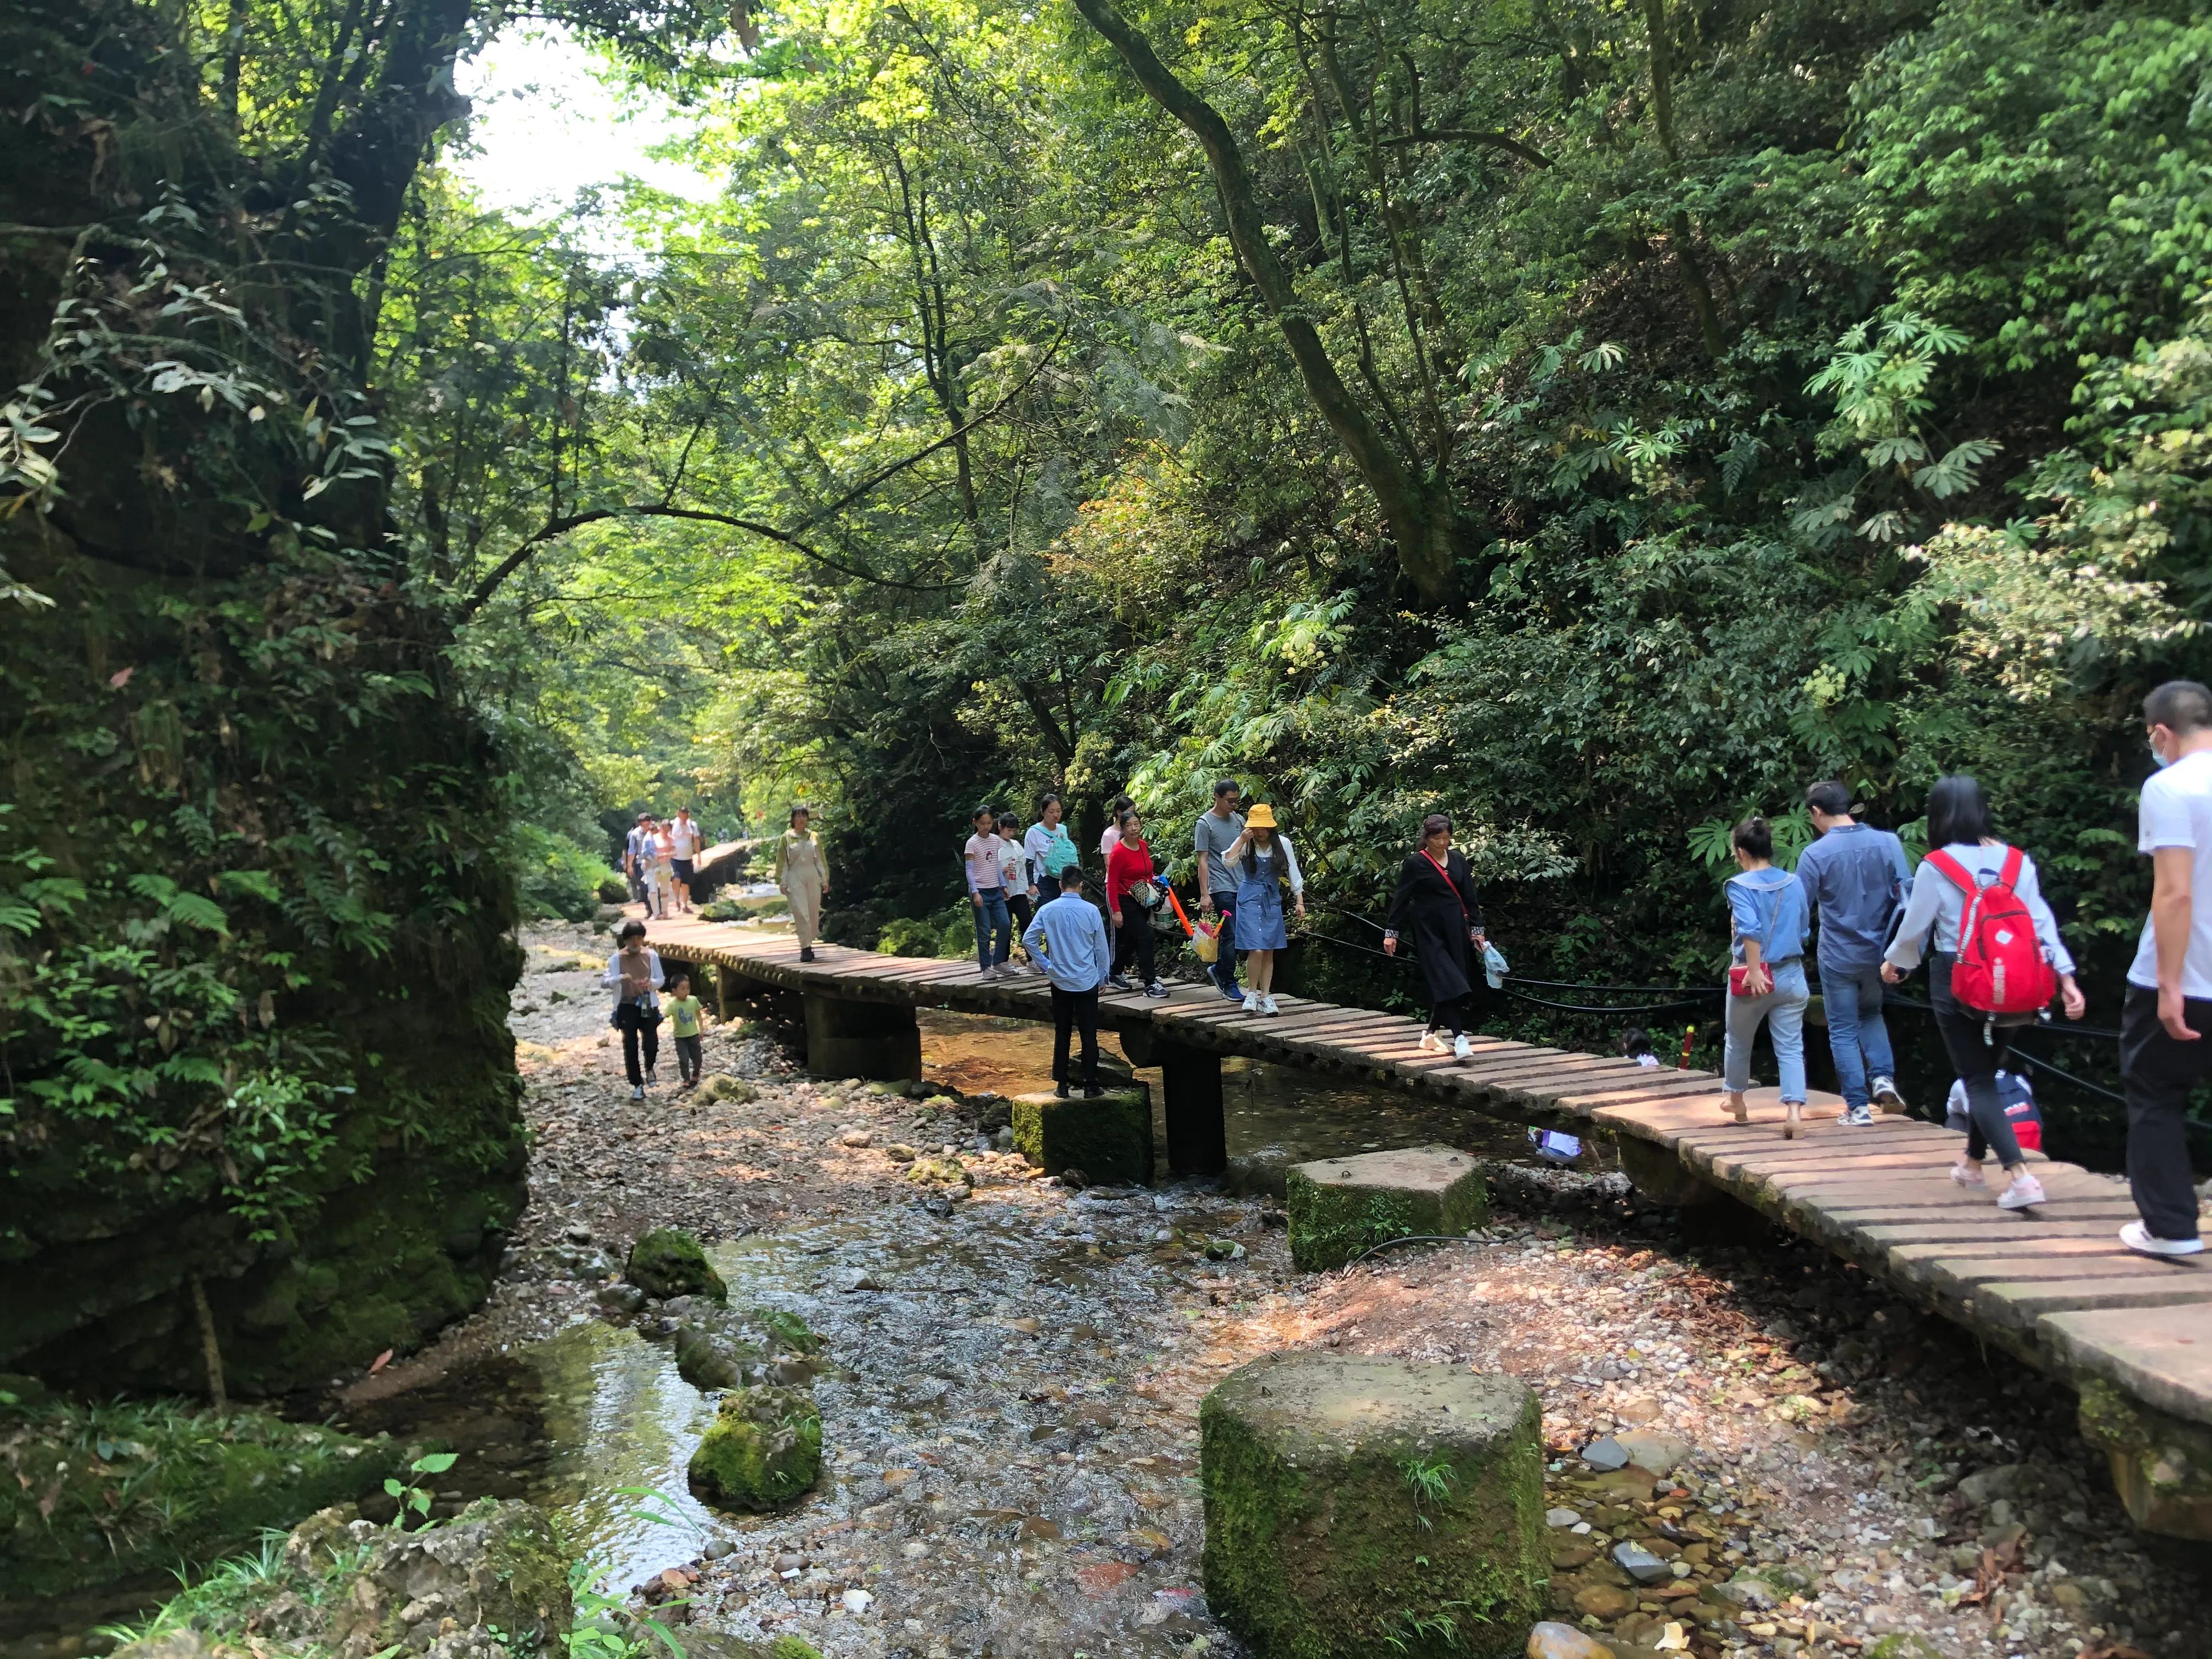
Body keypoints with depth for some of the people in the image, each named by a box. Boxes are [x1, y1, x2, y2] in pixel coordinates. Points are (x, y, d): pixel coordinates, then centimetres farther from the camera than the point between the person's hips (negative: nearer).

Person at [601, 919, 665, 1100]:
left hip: (648, 1005, 1)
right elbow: (604, 981, -11)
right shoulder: (617, 958, -5)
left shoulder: (652, 955, -1)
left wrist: (651, 983, -16)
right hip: (627, 1006, -1)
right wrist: (620, 978, -30)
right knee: (631, 1046, -1)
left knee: (651, 1043, -2)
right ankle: (637, 1086, 11)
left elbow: (660, 980, 6)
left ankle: (649, 1069, 32)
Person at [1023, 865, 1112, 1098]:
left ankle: (1061, 1085, 14)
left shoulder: (1047, 910, -4)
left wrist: (1046, 965, 3)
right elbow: (1101, 947, -3)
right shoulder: (1091, 910, -8)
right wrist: (1102, 977, 9)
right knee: (1089, 1035, 5)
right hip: (1087, 981, -2)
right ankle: (1090, 1086, 7)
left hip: (1060, 981, 2)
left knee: (1061, 1034, 10)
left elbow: (1028, 939, -6)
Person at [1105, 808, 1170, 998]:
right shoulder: (1119, 852, -17)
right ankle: (1151, 984, -8)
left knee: (1130, 941, 17)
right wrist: (1116, 911, -20)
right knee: (1146, 938, -13)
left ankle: (1115, 975, 34)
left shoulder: (1144, 845, 4)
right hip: (1126, 901, -8)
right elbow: (1112, 884, -16)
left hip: (1143, 901, 8)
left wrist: (1155, 891, 8)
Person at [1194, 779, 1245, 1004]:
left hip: (1242, 886, 6)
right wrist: (1204, 894, -11)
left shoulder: (1239, 820, 13)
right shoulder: (1205, 823, -5)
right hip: (1222, 888, -6)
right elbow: (1203, 861, -6)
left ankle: (1219, 970, 25)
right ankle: (1229, 984, 6)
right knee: (1231, 936, -6)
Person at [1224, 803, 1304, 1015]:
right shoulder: (1245, 843, -4)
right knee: (1256, 950, -14)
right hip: (1249, 898, -3)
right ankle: (1252, 993, 4)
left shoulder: (1283, 843, 0)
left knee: (1269, 952, 6)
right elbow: (1228, 862, -20)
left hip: (1272, 900, 3)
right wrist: (1242, 840, -22)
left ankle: (1265, 997, 15)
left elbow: (1293, 872, 6)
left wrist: (1299, 900, 4)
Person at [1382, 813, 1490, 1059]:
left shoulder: (1458, 860, 9)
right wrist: (1391, 932, -7)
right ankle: (1459, 1037, -18)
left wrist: (1476, 929, 5)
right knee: (1447, 983, -13)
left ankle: (1432, 1034, 19)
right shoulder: (1415, 863, -5)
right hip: (1429, 930, -5)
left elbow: (1470, 898, 11)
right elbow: (1401, 899, -4)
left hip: (1455, 929, 5)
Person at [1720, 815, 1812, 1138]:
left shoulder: (1740, 885, -12)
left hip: (1755, 975, -3)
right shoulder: (1794, 883, 4)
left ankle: (1736, 1102, 37)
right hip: (1791, 975, 3)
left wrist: (1755, 971, -23)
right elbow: (1802, 931, 12)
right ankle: (1794, 1112, -14)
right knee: (1791, 1048, 2)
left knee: (1737, 1041, 19)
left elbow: (1750, 929, -24)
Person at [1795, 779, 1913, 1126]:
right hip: (1877, 953, 4)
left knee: (1843, 1032, 8)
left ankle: (1859, 1106, 9)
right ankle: (1883, 1076, 8)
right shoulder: (1888, 843, -5)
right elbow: (1906, 897, -1)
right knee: (1872, 1015, 27)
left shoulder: (1815, 854, -14)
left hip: (1837, 957, -4)